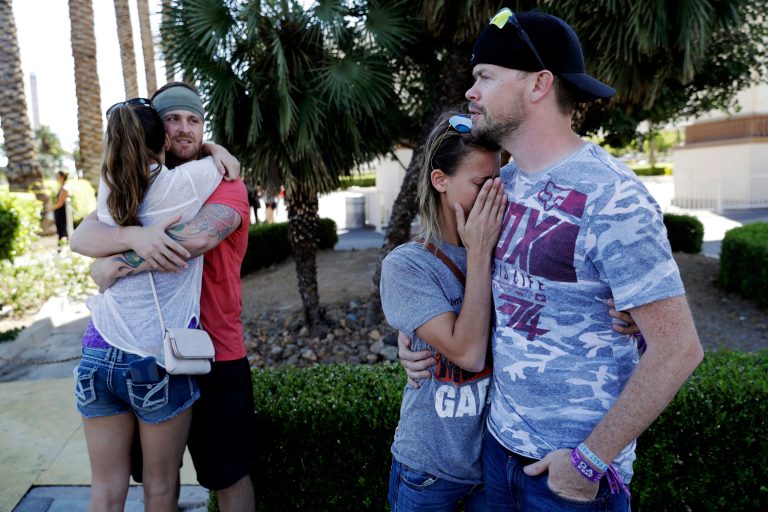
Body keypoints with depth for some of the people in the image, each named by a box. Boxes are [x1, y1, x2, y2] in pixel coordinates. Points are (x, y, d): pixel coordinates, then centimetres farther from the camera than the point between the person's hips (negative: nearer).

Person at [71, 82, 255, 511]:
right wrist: (133, 236, -30)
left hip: (215, 357, -4)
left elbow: (199, 237, -28)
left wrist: (116, 264, -20)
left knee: (228, 475, 11)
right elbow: (82, 237, -9)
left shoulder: (224, 184, -7)